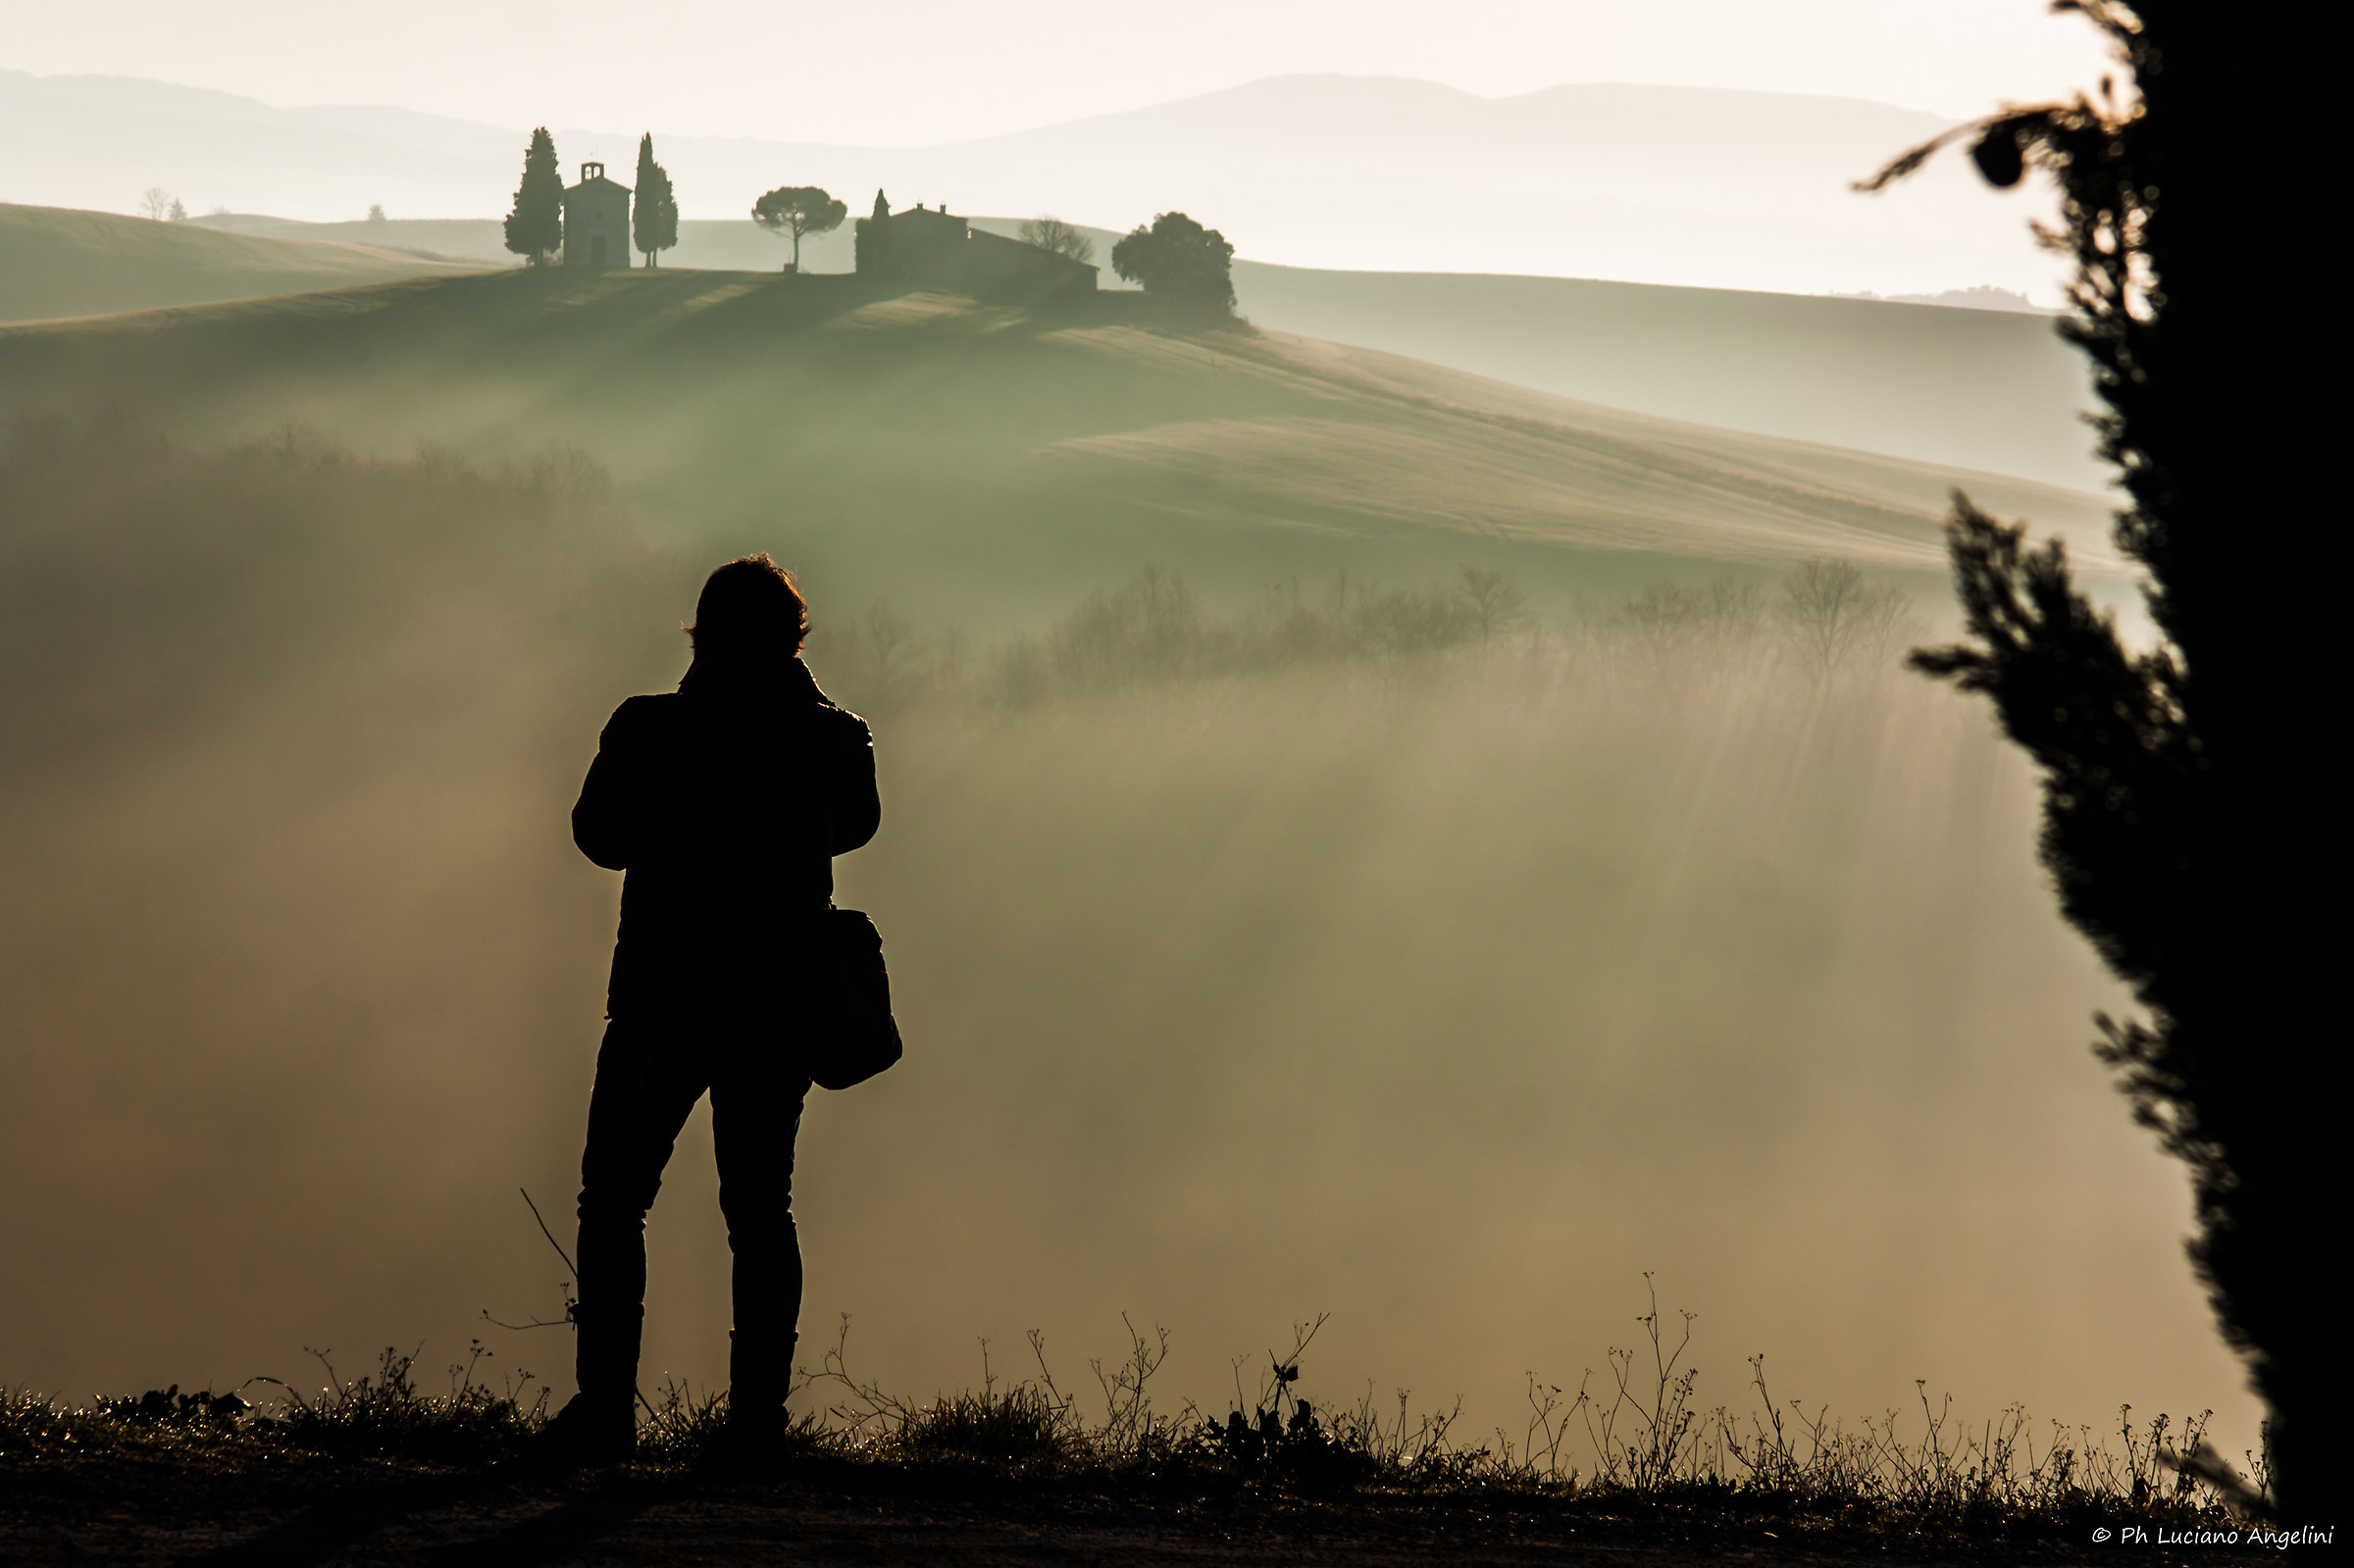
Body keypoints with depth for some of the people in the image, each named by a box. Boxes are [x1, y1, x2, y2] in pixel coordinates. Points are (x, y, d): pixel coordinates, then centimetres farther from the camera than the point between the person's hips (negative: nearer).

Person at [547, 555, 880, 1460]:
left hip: (664, 999, -2)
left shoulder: (651, 731, -10)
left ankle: (607, 1406, -1)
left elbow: (599, 837, 4)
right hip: (781, 1008, 2)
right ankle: (757, 1415, 6)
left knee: (614, 1198, 8)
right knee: (760, 1207, 11)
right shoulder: (835, 740, -4)